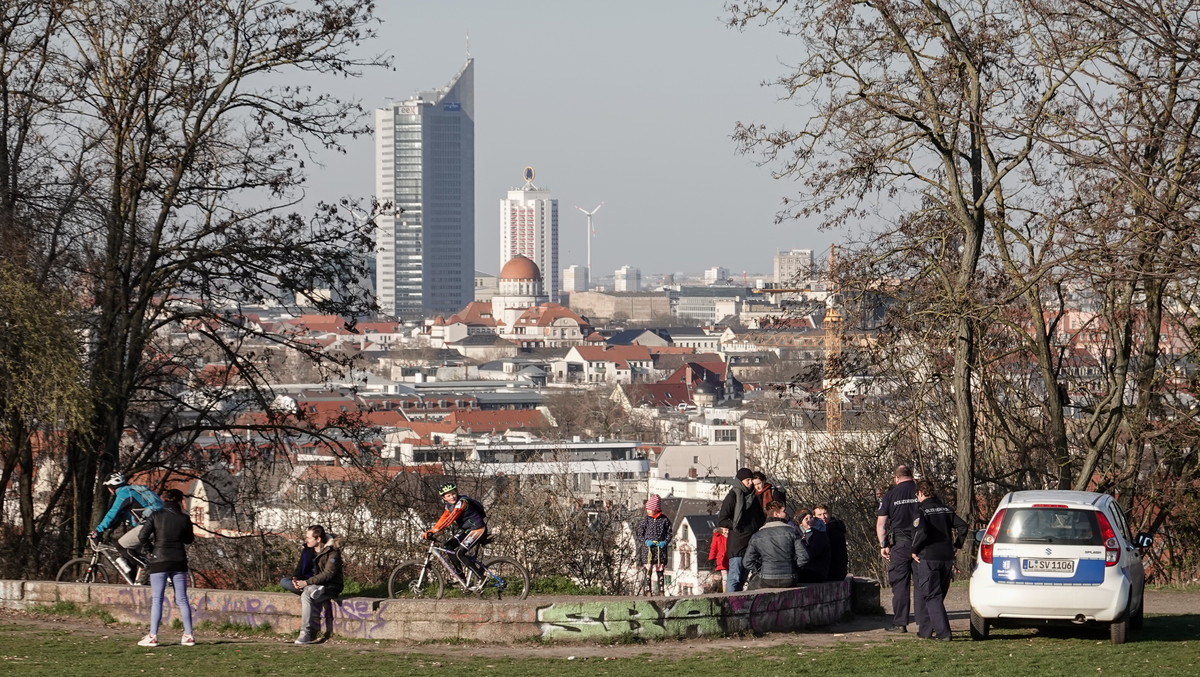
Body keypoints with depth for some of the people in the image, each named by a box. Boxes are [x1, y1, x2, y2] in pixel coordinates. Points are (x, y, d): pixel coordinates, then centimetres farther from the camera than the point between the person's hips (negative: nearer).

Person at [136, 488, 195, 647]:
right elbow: (189, 539, 11)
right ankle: (189, 635, 8)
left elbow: (142, 535, -13)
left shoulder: (156, 516, -5)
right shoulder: (184, 518, -1)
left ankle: (153, 636, -4)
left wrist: (150, 550, 0)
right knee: (182, 599, 8)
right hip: (179, 561, 2)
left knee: (157, 599, 0)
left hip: (159, 562, -2)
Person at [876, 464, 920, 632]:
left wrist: (883, 545, 5)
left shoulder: (891, 495, 0)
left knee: (899, 584, 1)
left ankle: (899, 623, -2)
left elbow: (880, 523, -1)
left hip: (900, 543, -2)